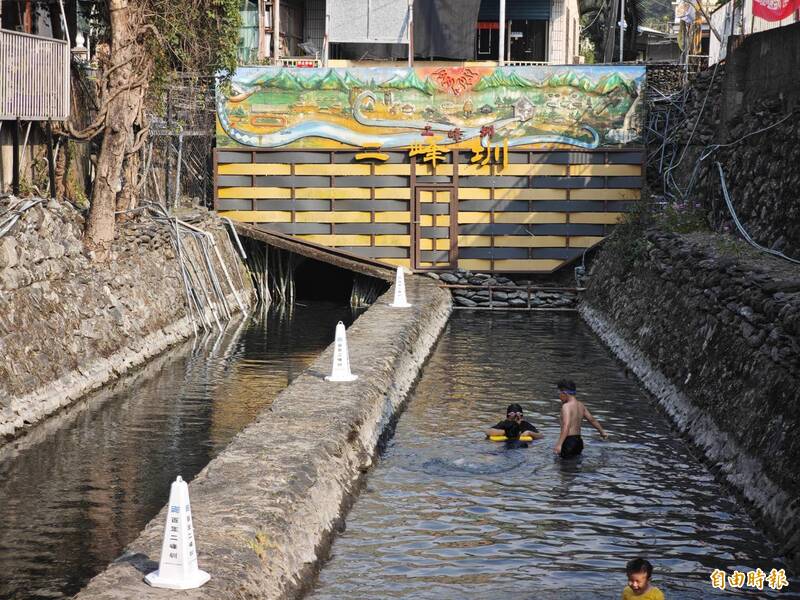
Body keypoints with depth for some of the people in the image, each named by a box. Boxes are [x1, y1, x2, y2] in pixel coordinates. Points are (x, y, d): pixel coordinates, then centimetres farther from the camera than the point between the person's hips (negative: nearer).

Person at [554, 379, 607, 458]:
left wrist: (559, 444, -33)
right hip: (579, 442, 9)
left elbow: (566, 426, -26)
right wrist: (602, 432, 45)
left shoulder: (566, 406, -14)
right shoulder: (580, 405, 13)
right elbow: (592, 420, 28)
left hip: (569, 441, -9)